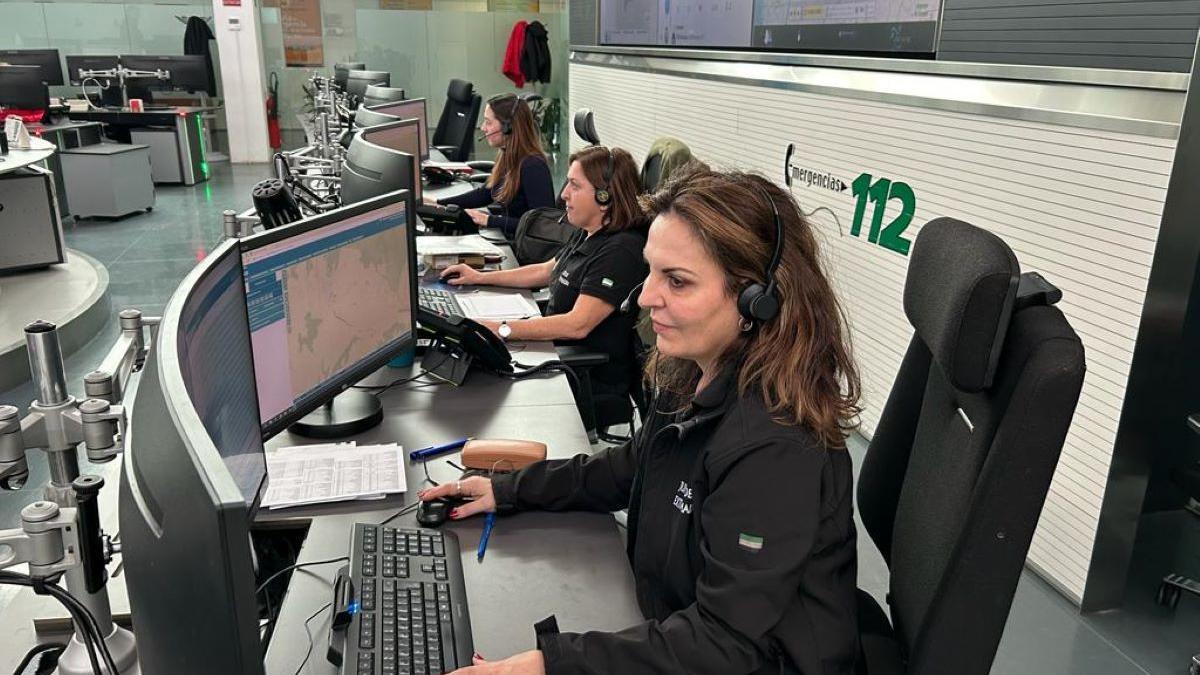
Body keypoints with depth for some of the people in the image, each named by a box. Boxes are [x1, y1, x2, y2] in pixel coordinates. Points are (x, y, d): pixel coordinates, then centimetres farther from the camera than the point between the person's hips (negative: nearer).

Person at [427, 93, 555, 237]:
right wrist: (437, 203, 16)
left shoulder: (533, 166, -20)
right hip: (505, 238, 8)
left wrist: (490, 220, -21)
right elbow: (485, 193, 21)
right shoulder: (506, 158, 7)